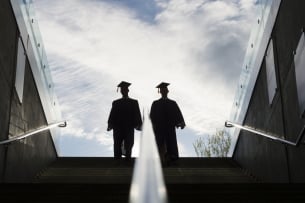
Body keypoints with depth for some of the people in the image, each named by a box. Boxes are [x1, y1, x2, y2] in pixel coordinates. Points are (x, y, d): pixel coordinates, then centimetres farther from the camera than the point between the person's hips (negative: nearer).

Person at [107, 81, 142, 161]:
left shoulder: (134, 102, 12)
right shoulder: (116, 103, 15)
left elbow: (137, 115, 4)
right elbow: (112, 115, 6)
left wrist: (138, 125, -8)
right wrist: (110, 125, -7)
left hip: (129, 129, -1)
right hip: (118, 129, 1)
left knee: (128, 147, -4)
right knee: (117, 148, -3)